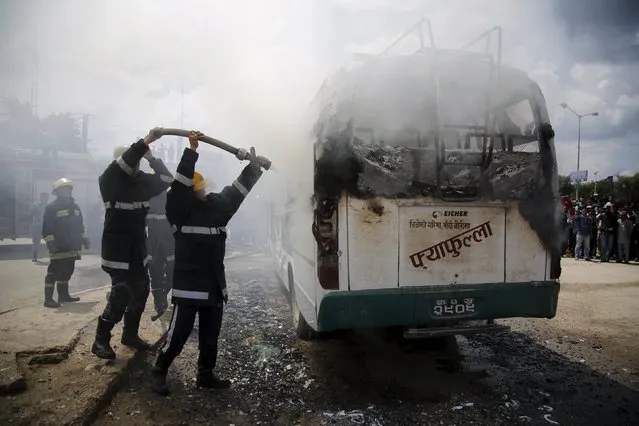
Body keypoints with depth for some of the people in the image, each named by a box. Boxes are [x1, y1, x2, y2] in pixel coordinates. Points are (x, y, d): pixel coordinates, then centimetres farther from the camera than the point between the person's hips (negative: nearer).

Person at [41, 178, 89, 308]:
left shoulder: (75, 207, 16)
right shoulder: (52, 207, -7)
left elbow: (80, 225, 22)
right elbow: (47, 227, -12)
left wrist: (84, 238, 17)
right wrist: (50, 242, -18)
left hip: (72, 247, 7)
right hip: (58, 248, -7)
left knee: (66, 272, 15)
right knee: (54, 273, -7)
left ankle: (63, 295, 25)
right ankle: (48, 299, -3)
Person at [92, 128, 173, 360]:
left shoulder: (142, 182, 4)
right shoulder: (109, 182, -13)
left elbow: (167, 179, 1)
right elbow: (122, 164, -31)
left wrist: (151, 157, -10)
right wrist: (146, 141, -39)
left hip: (138, 251, 7)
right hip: (118, 252, -7)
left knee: (141, 293, 13)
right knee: (120, 297, -10)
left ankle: (130, 334, 29)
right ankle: (101, 341, 8)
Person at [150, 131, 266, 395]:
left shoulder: (217, 205, 9)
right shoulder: (180, 210, -8)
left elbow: (237, 190, 17)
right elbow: (180, 183, -22)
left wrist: (253, 167, 17)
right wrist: (191, 150, -26)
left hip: (214, 284, 6)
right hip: (188, 285, -6)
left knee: (211, 335, 14)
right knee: (179, 333, -1)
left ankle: (206, 374, 29)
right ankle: (159, 372, 20)